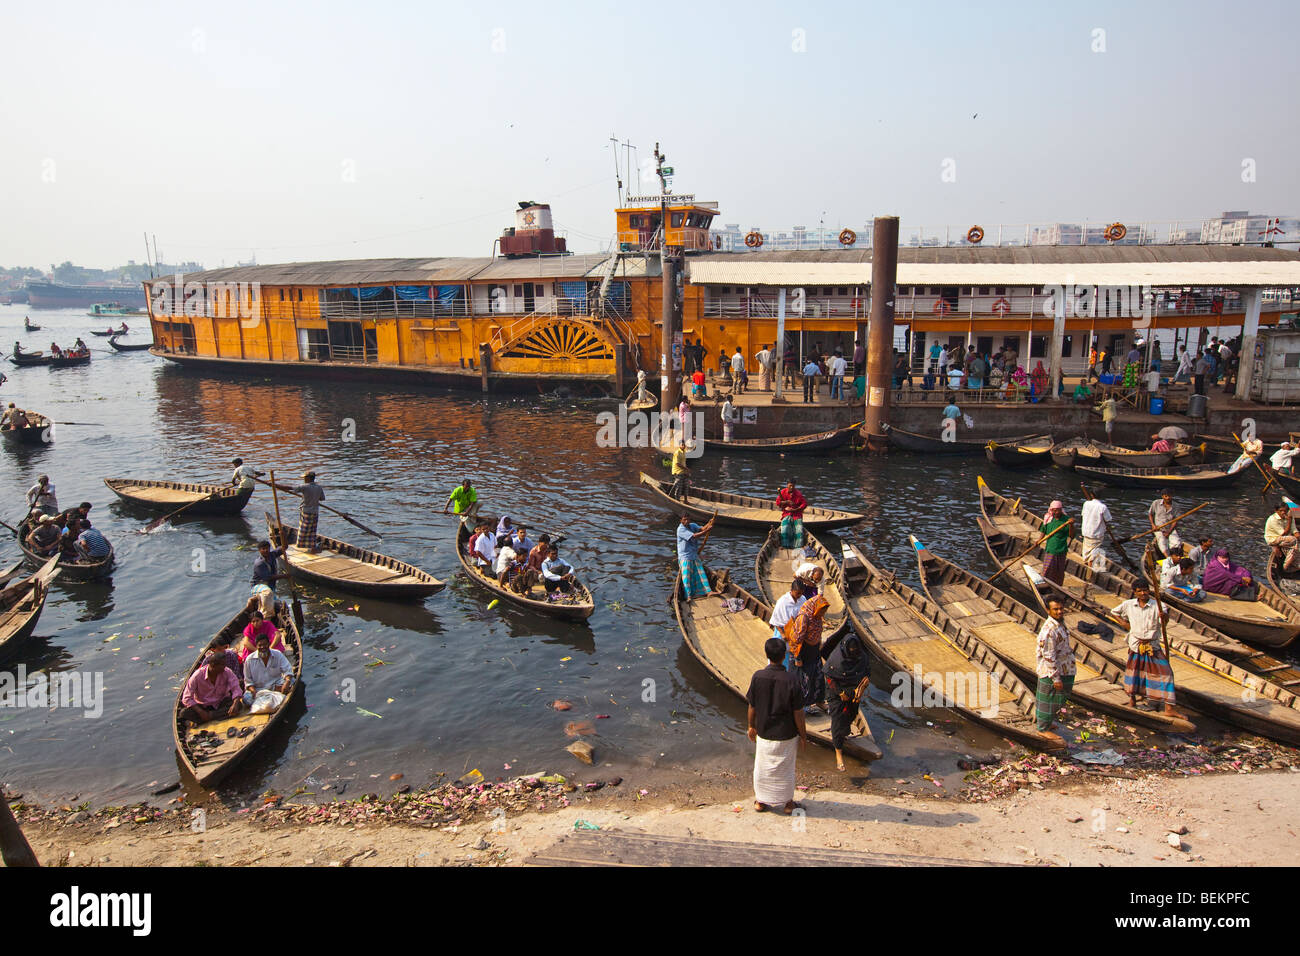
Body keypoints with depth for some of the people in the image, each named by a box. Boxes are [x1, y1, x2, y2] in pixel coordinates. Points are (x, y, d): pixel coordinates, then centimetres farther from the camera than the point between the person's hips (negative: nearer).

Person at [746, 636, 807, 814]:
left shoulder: (757, 677, -17)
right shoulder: (790, 680, -23)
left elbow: (752, 707, -5)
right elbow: (798, 712, -15)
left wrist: (751, 726, 12)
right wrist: (803, 734, 0)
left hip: (764, 733, 2)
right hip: (786, 734, -2)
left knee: (762, 767, 20)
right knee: (785, 769, 18)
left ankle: (760, 801, 36)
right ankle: (787, 803, 34)